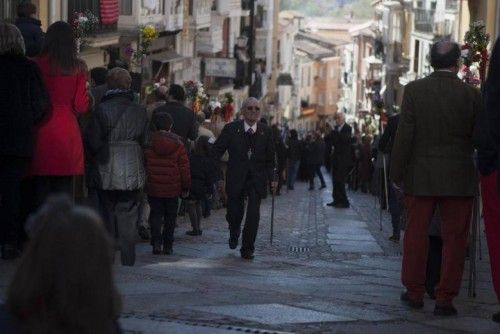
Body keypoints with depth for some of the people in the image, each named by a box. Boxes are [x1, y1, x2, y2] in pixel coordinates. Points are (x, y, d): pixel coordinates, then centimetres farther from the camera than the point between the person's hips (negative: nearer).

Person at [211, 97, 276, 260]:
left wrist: (272, 178, -2)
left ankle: (247, 249, 2)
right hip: (236, 178, 0)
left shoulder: (266, 131, -1)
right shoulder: (231, 129, -7)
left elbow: (270, 158, 9)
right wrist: (218, 176, -9)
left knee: (253, 214, -11)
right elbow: (216, 152, -2)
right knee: (234, 213, 8)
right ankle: (234, 234, 43)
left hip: (257, 179, 0)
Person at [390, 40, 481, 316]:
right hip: (458, 179, -1)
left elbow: (404, 135, -7)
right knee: (453, 239, 5)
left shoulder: (414, 90, -6)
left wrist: (396, 173, 0)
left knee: (416, 235, 12)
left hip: (419, 177, 1)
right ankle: (445, 298, 5)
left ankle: (414, 292, 20)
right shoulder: (470, 95, -7)